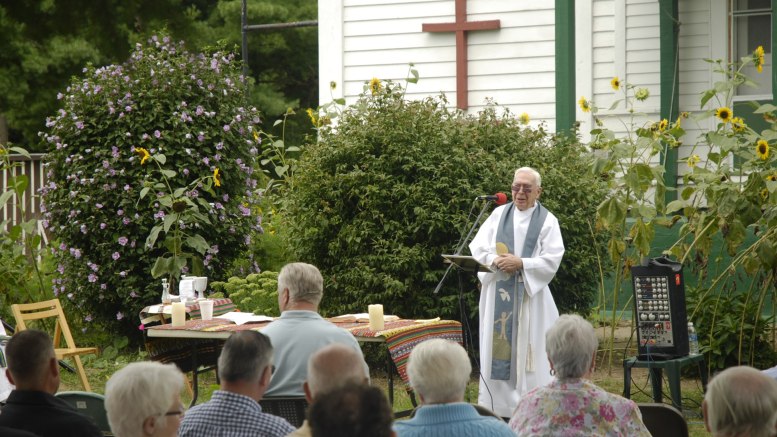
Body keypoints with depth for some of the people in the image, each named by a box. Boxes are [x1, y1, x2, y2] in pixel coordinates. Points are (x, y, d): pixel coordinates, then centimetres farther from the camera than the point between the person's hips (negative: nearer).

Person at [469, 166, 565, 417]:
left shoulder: (547, 221, 1)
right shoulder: (498, 214, 9)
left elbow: (551, 261, -7)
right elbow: (477, 248, 4)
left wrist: (521, 263, -17)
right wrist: (495, 261, -15)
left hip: (530, 295, -2)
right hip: (497, 294, 2)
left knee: (527, 353, -2)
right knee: (496, 347, 2)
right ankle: (494, 404, 7)